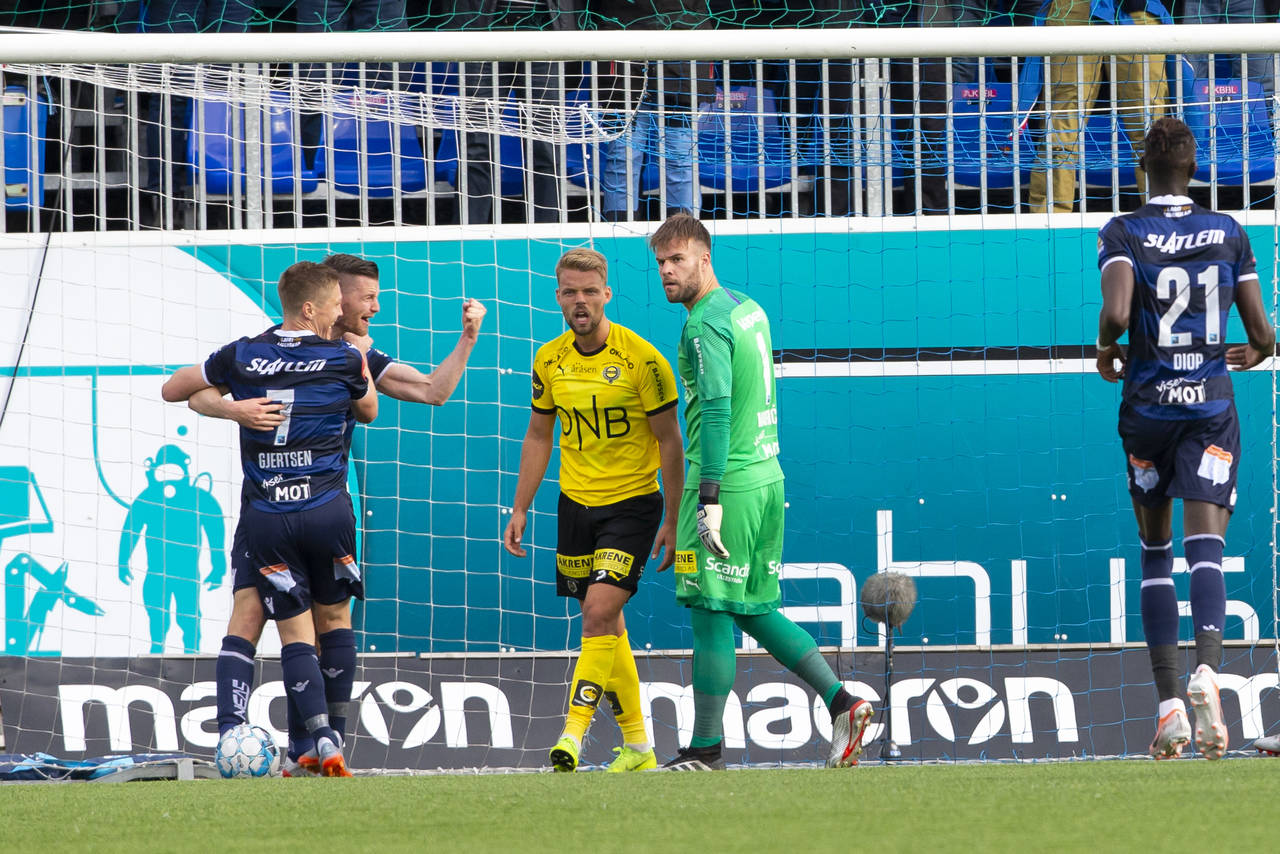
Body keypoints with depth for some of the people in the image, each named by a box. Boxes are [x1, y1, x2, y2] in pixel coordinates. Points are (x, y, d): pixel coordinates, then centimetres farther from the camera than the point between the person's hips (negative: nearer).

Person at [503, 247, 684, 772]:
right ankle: (636, 744, 16)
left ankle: (575, 730, -21)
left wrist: (674, 521, -7)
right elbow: (538, 436, 16)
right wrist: (520, 508, 11)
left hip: (633, 502, -5)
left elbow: (669, 442, -7)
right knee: (605, 626, 8)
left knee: (599, 611, -19)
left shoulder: (641, 359, -12)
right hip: (576, 502, 5)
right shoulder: (550, 361, 3)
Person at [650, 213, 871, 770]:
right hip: (766, 475, 9)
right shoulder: (748, 308, 16)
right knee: (754, 611, 15)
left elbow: (716, 411, -21)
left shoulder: (706, 324, -13)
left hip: (727, 482, -9)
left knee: (711, 613, -4)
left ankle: (706, 748, -2)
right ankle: (841, 703, 8)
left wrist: (709, 498, -24)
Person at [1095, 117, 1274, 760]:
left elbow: (1116, 312, -20)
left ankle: (1168, 705, 8)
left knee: (1156, 552, 14)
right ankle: (1207, 670, -38)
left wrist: (1105, 357, 1)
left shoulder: (1123, 234, -3)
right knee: (1205, 549, -10)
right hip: (1212, 406, 0)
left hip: (1148, 405, 0)